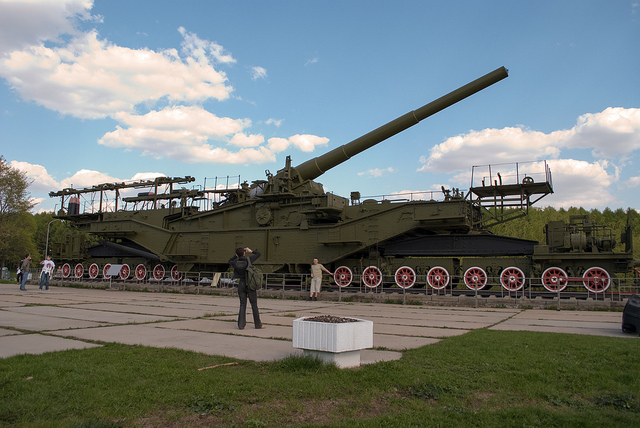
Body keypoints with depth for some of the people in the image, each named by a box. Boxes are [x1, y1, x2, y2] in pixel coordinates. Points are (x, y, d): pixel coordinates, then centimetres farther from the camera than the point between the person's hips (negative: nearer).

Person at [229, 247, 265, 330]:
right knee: (254, 305, 6)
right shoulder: (248, 260, -13)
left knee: (242, 305, 9)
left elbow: (230, 261, 20)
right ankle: (258, 324, 13)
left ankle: (241, 324, 3)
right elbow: (258, 254, 2)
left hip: (241, 285, 3)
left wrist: (236, 255, 16)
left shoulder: (236, 263, -5)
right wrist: (250, 251, 16)